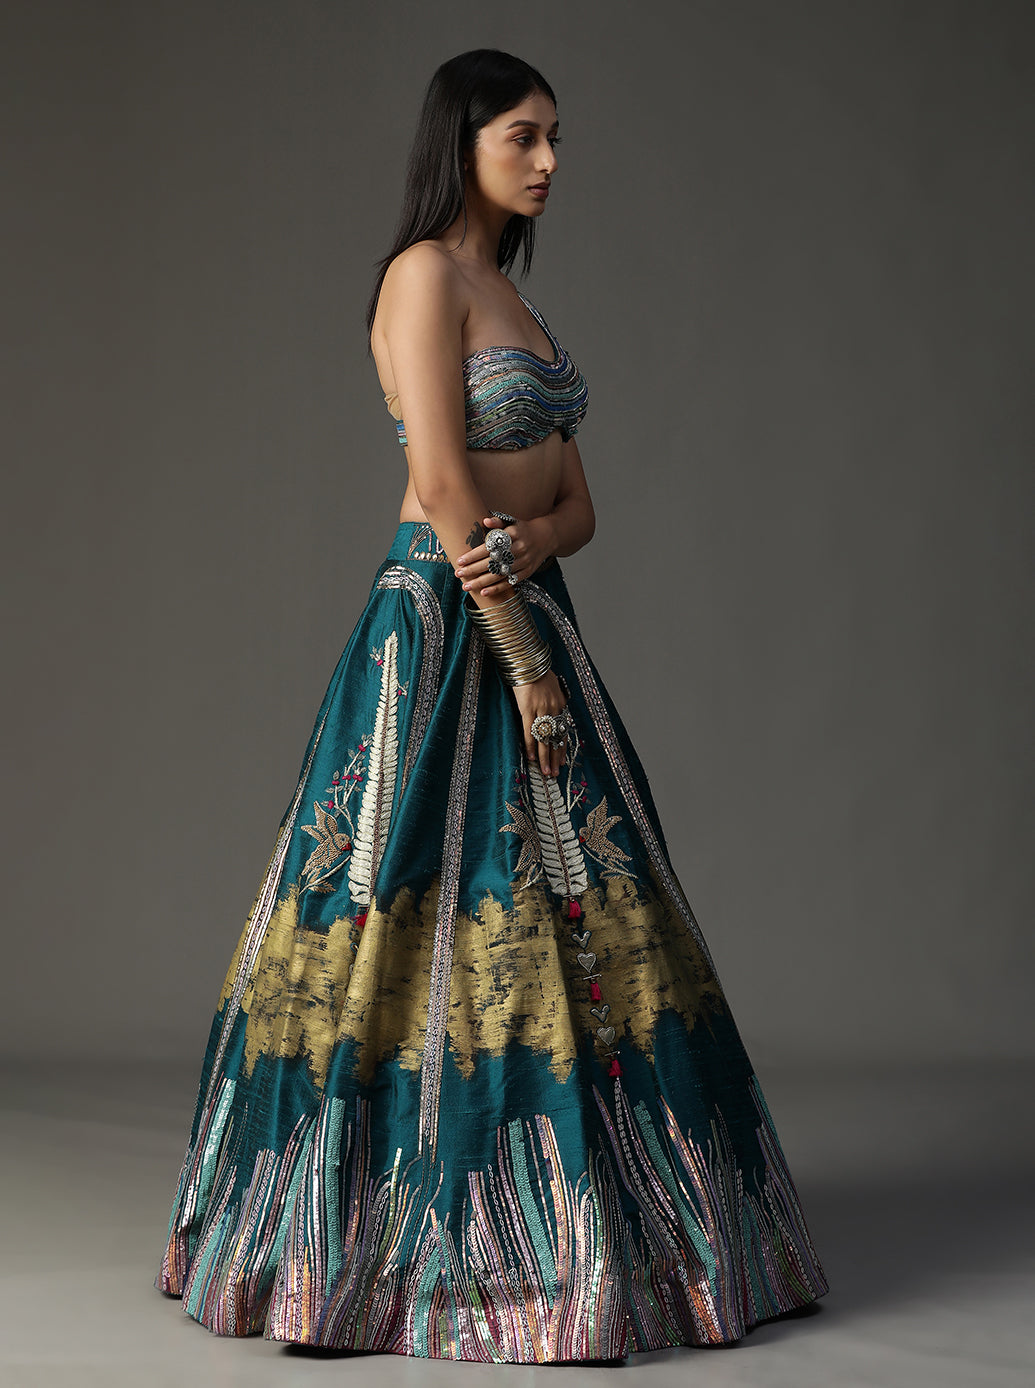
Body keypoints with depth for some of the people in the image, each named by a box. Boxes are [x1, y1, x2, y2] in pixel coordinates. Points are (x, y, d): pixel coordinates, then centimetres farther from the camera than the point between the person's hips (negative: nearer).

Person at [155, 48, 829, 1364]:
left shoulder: (510, 292, 18)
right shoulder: (425, 271, -8)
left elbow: (576, 500, 14)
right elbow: (443, 484, -16)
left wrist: (533, 542, -10)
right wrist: (524, 661, -15)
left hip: (525, 615, 9)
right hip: (444, 630, -9)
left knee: (580, 927, 10)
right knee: (446, 920, -5)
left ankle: (589, 1232, 19)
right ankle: (429, 1245, 3)